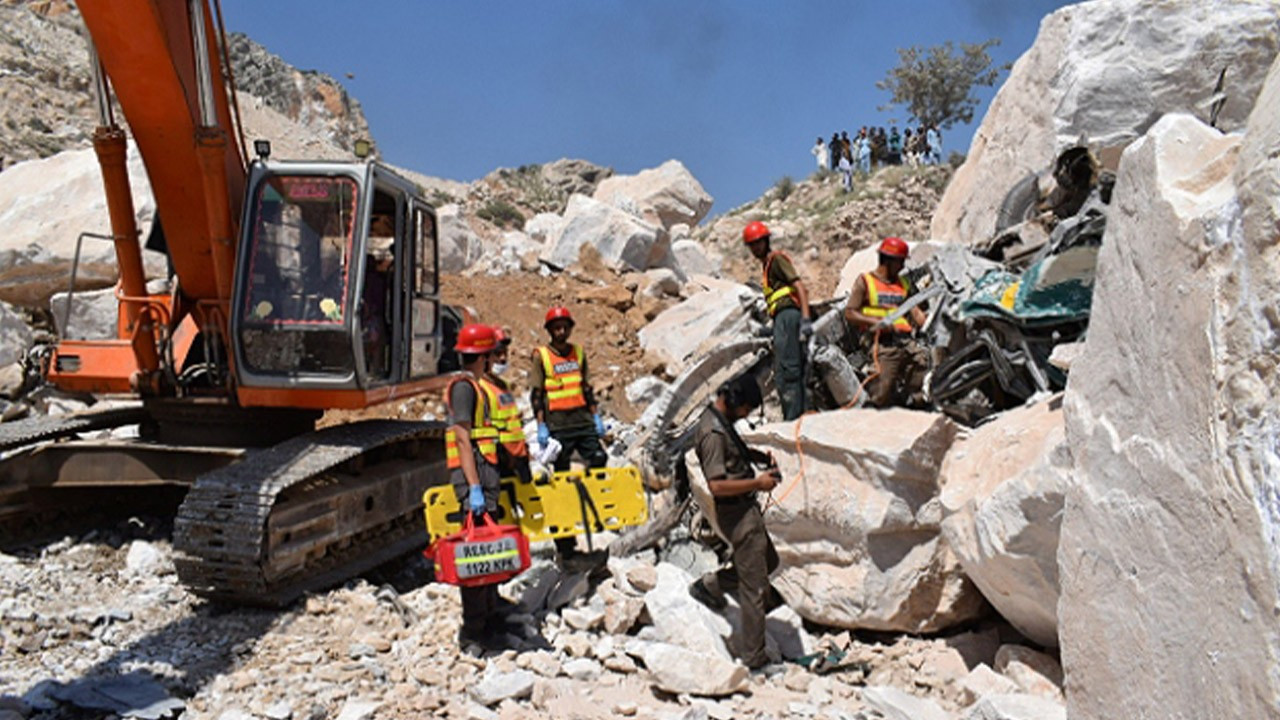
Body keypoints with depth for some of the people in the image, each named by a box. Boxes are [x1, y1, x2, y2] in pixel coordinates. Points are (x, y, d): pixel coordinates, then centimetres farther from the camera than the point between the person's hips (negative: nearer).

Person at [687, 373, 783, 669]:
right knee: (754, 588, -1)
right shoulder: (713, 432, -23)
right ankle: (753, 659, 10)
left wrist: (758, 456, 9)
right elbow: (717, 485, -28)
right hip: (737, 514, -10)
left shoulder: (721, 422, 8)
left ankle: (710, 585, 30)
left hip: (746, 509, 10)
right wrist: (757, 482, -20)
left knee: (769, 561, 26)